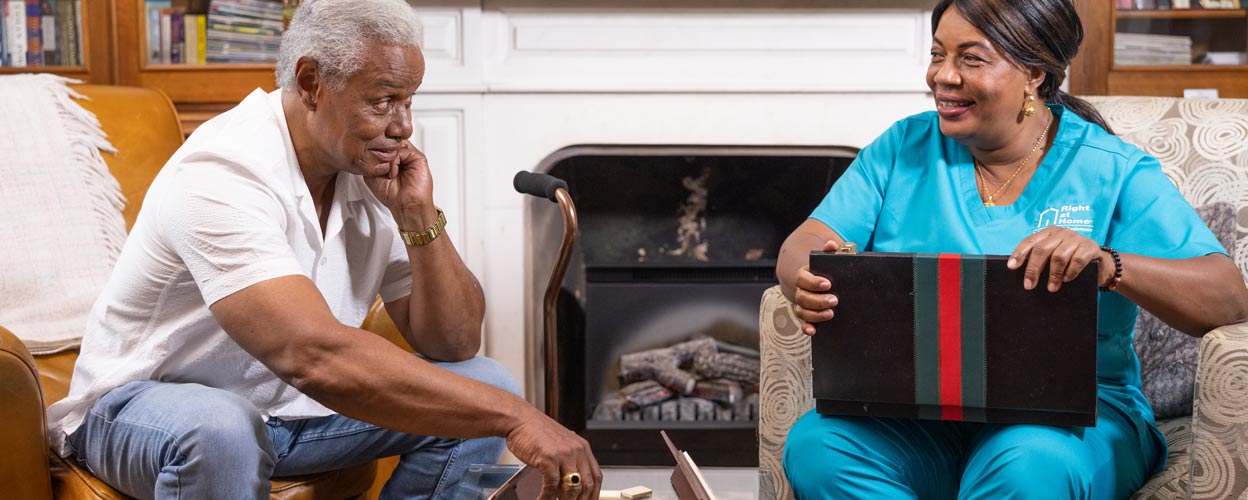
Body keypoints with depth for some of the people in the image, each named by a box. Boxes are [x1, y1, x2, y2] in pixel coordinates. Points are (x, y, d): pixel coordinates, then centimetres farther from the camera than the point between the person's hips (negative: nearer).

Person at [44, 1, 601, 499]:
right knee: (221, 431, -40)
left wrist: (419, 217, -20)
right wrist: (514, 417, -44)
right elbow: (314, 356, -42)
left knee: (483, 386, -7)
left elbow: (455, 345, -4)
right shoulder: (222, 174, -29)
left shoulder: (376, 172, -6)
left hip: (294, 405, 7)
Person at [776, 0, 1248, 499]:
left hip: (1072, 416, -3)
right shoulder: (904, 148, 11)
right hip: (916, 412, 3)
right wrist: (809, 284, -22)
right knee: (815, 446, -27)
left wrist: (1107, 265, -29)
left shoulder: (1115, 171, 0)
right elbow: (803, 244, 5)